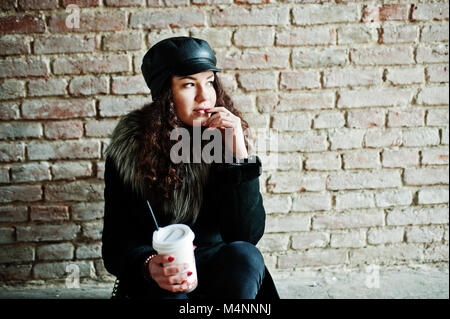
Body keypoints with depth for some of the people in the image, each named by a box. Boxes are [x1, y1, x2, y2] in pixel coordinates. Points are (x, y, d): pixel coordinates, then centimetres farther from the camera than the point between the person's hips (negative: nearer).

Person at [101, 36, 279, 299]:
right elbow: (116, 241, -7)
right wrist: (148, 266, -30)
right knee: (168, 289, -36)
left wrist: (238, 152, -23)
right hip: (157, 280, -2)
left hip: (218, 268, 3)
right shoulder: (129, 148, -9)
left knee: (244, 256, -30)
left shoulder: (226, 137, -8)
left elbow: (248, 234, -15)